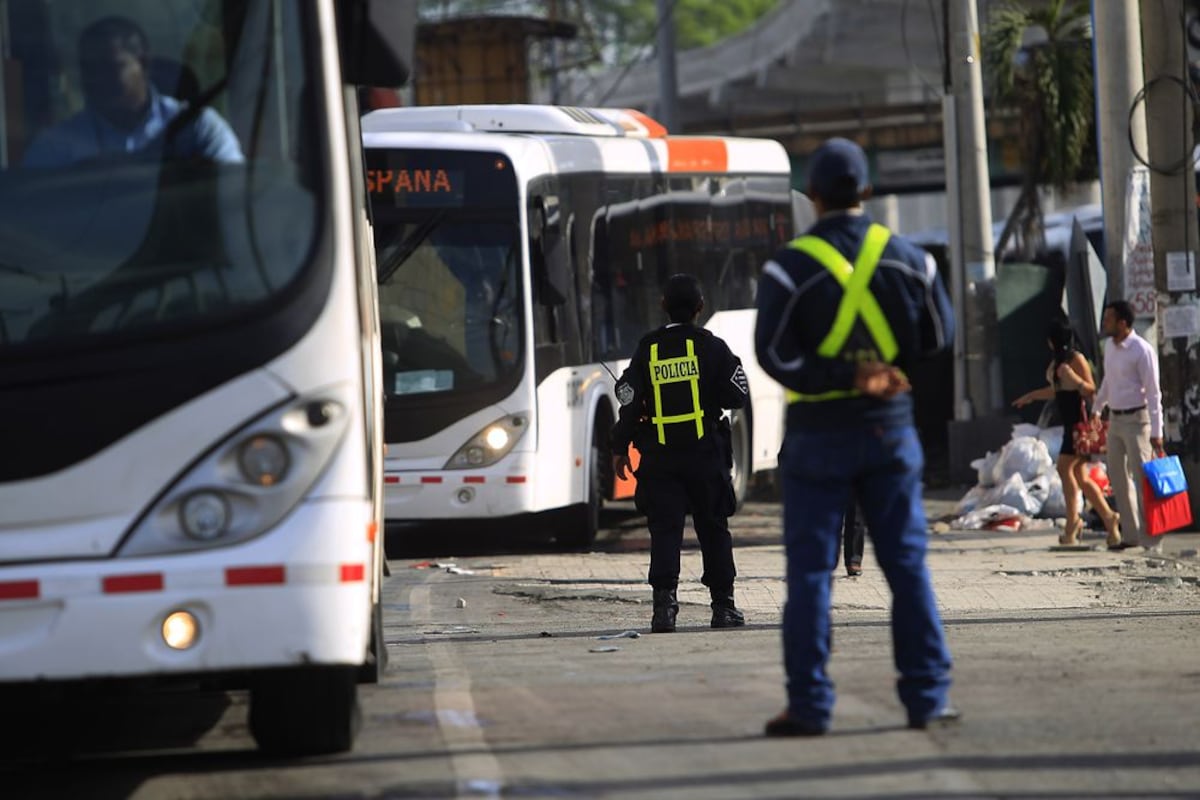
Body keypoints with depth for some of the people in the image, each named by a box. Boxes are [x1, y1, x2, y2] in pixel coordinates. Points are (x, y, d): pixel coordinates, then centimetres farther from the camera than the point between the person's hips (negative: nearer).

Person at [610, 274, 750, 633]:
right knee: (713, 529, 10)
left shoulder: (647, 349, 0)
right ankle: (723, 606, 13)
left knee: (664, 529, 0)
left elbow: (629, 402, -1)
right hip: (705, 452, 0)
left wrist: (620, 448, 6)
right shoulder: (711, 347, -3)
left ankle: (664, 604, -13)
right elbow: (737, 395, -2)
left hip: (659, 456, 0)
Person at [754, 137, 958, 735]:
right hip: (890, 431, 3)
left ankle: (809, 704, -1)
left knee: (810, 569, 2)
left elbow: (776, 354, -16)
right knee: (906, 562, 8)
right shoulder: (906, 259, 1)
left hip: (819, 433, -3)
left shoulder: (791, 267, -9)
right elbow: (938, 337, 9)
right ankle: (927, 697, 6)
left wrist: (846, 378, -13)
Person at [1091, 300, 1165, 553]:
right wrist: (1095, 410, 31)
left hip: (1136, 420, -8)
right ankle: (1132, 534, 17)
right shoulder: (1111, 347, 8)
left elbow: (1153, 392, -17)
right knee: (1118, 477, 10)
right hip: (1115, 419, 8)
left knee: (1142, 478, -10)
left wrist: (1156, 432, -20)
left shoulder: (1142, 351, -16)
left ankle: (1151, 539, -9)